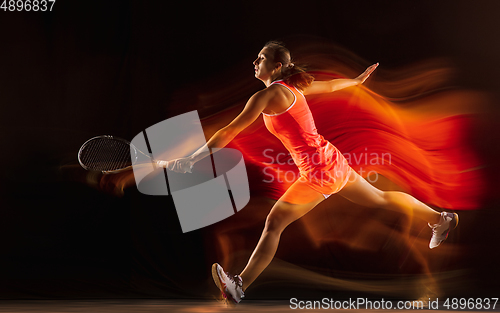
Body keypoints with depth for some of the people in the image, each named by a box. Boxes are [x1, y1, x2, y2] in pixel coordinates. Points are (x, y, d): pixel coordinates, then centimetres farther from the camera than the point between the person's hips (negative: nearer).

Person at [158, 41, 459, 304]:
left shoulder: (267, 95, -13)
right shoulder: (294, 86, 9)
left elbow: (229, 133, -16)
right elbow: (332, 85, 26)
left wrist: (189, 160, -14)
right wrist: (360, 79, 46)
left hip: (318, 171, -9)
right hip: (333, 160, 9)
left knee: (274, 224, -5)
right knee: (380, 198, 25)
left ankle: (240, 287, -4)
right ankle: (441, 218, 42)